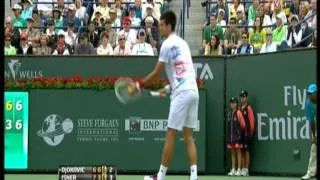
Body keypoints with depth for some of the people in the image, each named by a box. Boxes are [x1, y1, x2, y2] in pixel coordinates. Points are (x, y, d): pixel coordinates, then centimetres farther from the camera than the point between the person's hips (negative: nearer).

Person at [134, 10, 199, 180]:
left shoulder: (167, 44, -6)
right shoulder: (183, 43, 17)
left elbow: (156, 73, -4)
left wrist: (140, 85, 7)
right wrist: (169, 87, 26)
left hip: (181, 93, -8)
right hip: (193, 91, 8)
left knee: (170, 135, -3)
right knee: (188, 136, 6)